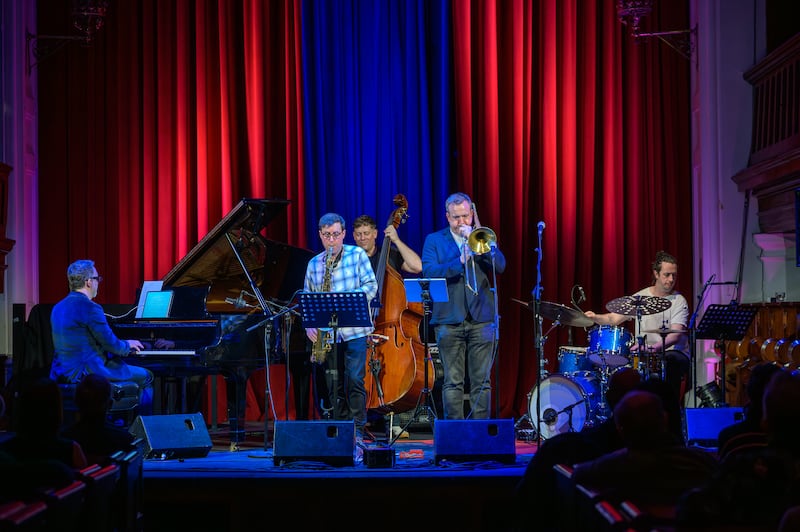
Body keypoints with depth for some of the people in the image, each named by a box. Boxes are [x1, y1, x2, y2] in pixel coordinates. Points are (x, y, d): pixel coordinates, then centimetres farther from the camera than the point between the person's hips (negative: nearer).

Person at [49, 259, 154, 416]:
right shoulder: (90, 308, -17)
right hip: (86, 372, -9)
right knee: (145, 376, 4)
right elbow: (112, 345, -14)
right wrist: (128, 345, 8)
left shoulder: (59, 307, 11)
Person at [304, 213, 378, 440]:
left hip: (354, 330, -4)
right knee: (334, 384, 6)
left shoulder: (357, 255, 1)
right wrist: (308, 324, -3)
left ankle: (358, 429, -4)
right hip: (327, 334, 4)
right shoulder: (314, 264, 11)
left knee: (355, 379, -11)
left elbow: (371, 286, -4)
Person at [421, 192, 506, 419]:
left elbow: (500, 266, -1)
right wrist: (459, 262, -18)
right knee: (452, 382, -1)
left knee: (482, 382, 0)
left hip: (482, 318, 1)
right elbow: (428, 271, -6)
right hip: (449, 319, -1)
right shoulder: (434, 240, 9)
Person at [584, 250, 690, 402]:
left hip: (674, 352, -3)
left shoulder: (678, 301, -4)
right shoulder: (640, 297, 9)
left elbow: (675, 334, -17)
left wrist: (654, 347, -36)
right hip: (644, 355, 3)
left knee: (670, 362, -36)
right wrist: (595, 317, -17)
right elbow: (615, 318, 5)